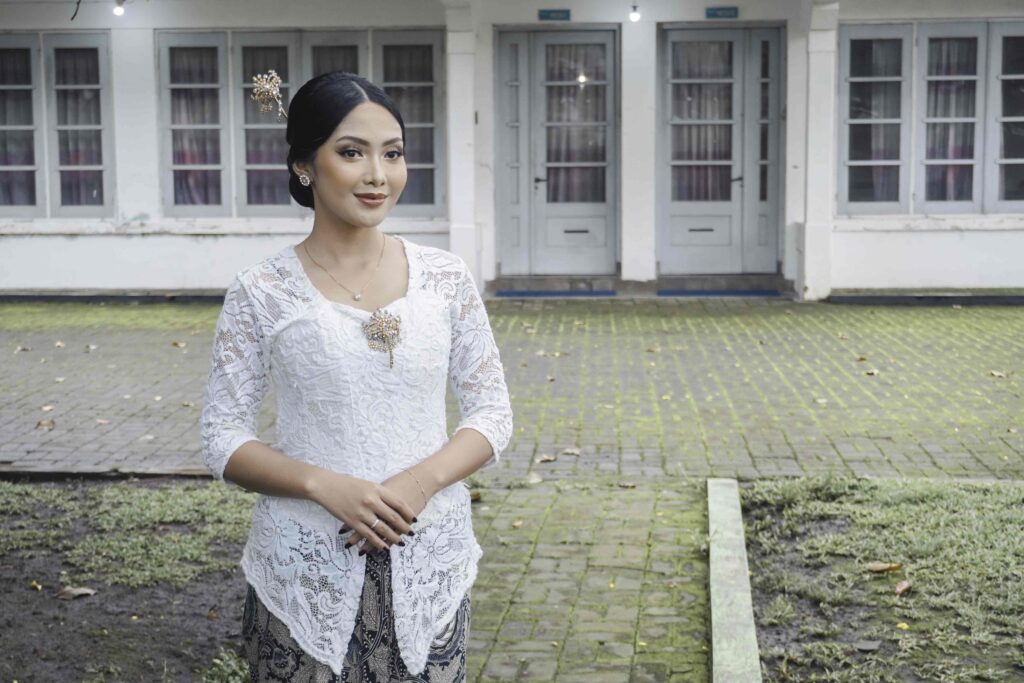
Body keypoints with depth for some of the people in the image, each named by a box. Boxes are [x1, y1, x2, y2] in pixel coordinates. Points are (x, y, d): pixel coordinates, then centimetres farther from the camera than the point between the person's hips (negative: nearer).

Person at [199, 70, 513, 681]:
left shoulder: (446, 278, 1)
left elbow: (493, 413, 3)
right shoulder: (261, 293, -5)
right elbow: (223, 441, -3)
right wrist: (325, 485, -18)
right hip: (305, 572, -1)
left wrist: (421, 481, -14)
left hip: (429, 564, 2)